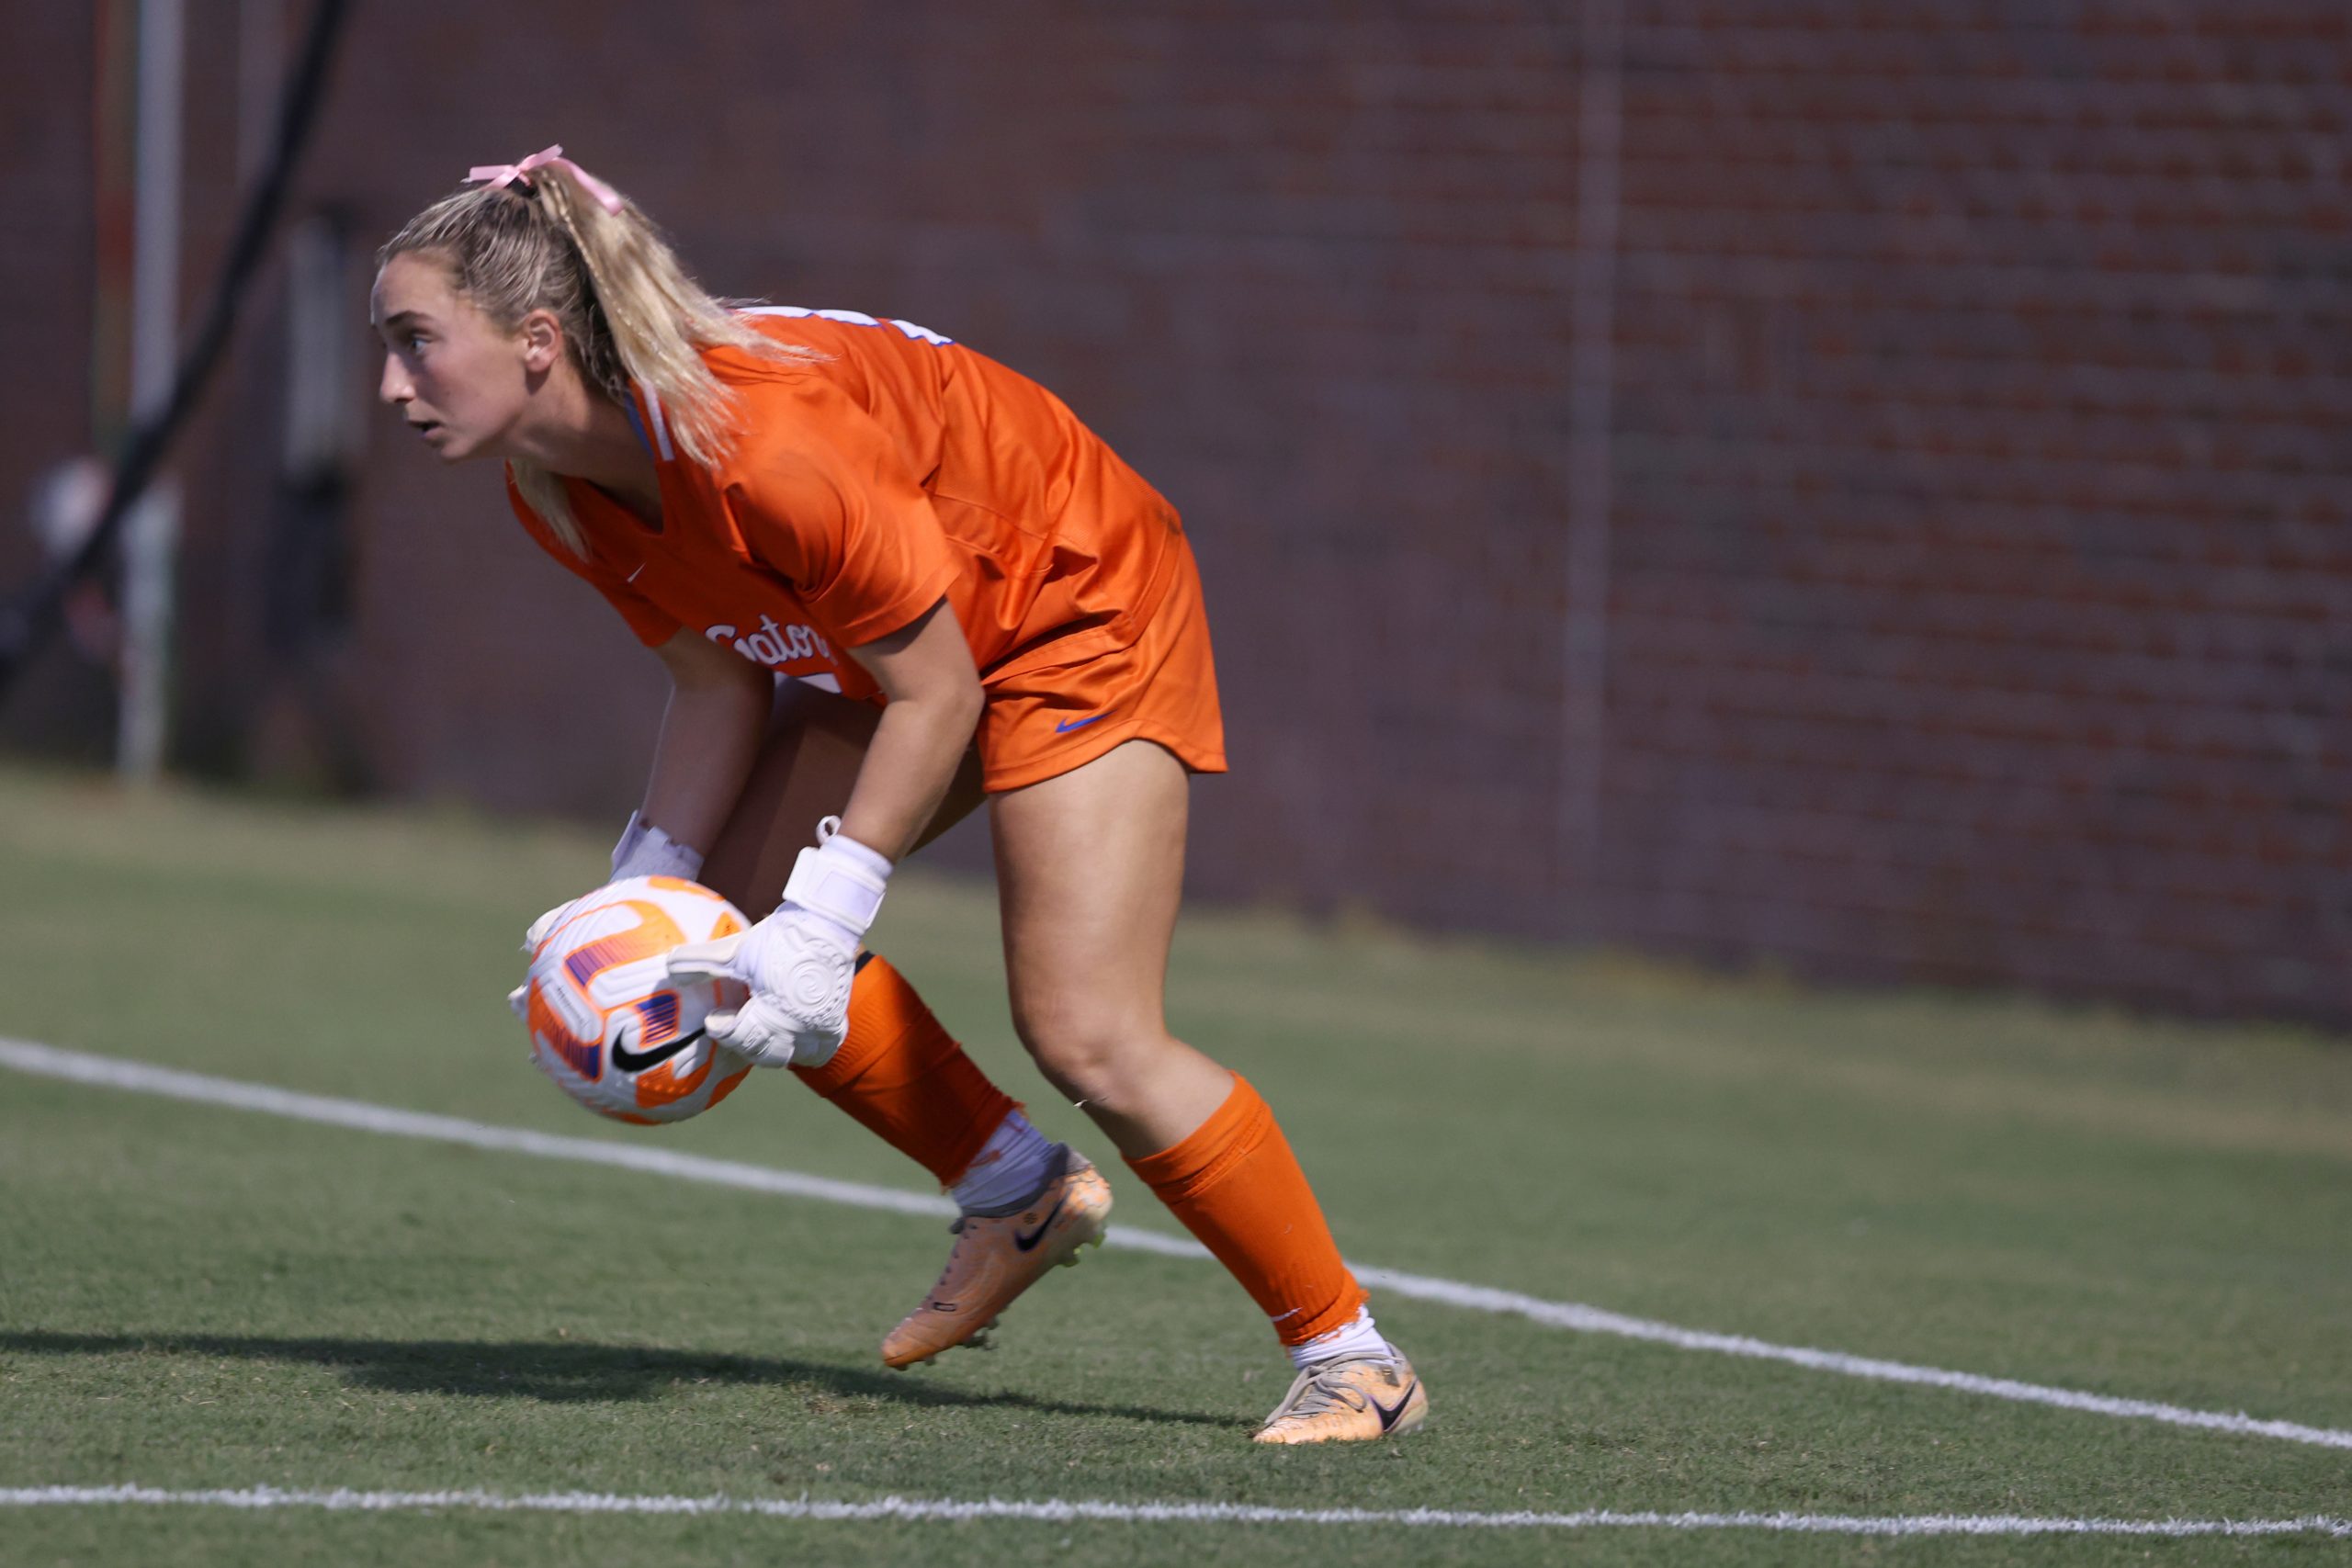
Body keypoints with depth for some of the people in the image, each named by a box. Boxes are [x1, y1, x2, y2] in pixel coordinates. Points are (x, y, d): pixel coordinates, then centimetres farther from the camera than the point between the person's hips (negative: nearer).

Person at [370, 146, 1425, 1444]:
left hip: (1084, 602, -9)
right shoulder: (554, 490, -11)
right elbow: (721, 684, -2)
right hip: (880, 645, 9)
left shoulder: (768, 444, -37)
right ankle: (1014, 1191, 14)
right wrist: (638, 902, -12)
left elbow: (936, 694, -29)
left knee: (1086, 1039, -15)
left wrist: (823, 923, -30)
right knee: (726, 920, -3)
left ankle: (1349, 1353, 0)